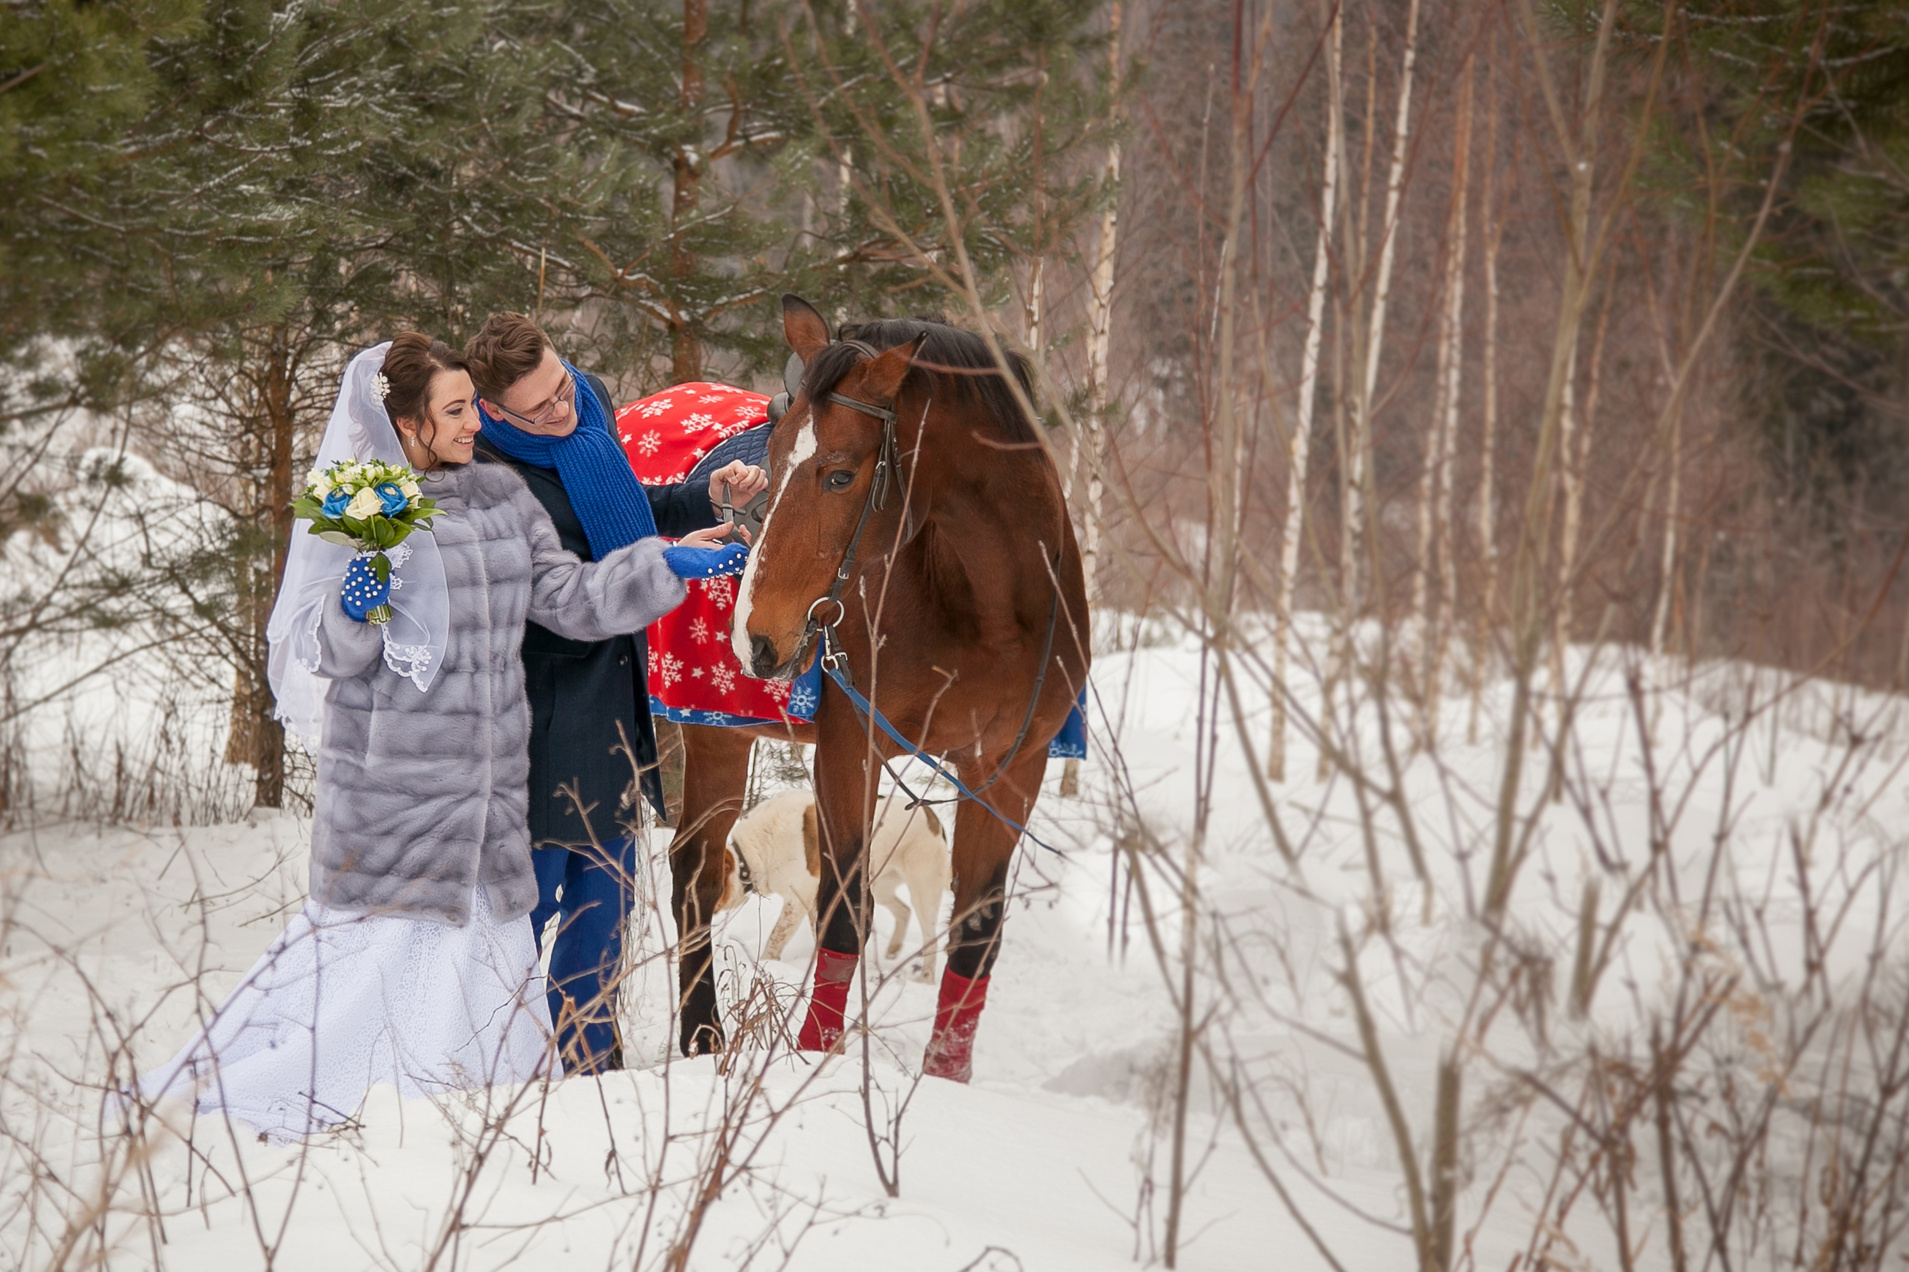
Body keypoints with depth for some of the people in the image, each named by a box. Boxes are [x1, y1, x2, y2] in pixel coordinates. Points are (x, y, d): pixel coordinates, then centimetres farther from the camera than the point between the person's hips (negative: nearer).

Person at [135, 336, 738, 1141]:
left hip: (488, 777, 6)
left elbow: (571, 602, 11)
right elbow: (326, 654, -9)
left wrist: (668, 566, 4)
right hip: (388, 778, -6)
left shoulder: (501, 498, 8)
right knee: (373, 943, -1)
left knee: (488, 945, 9)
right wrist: (354, 614, -29)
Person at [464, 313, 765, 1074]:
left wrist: (710, 497, 6)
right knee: (531, 875, -1)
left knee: (606, 877, 15)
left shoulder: (590, 402, 0)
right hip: (545, 699, -8)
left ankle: (587, 1053, 27)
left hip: (615, 685, 8)